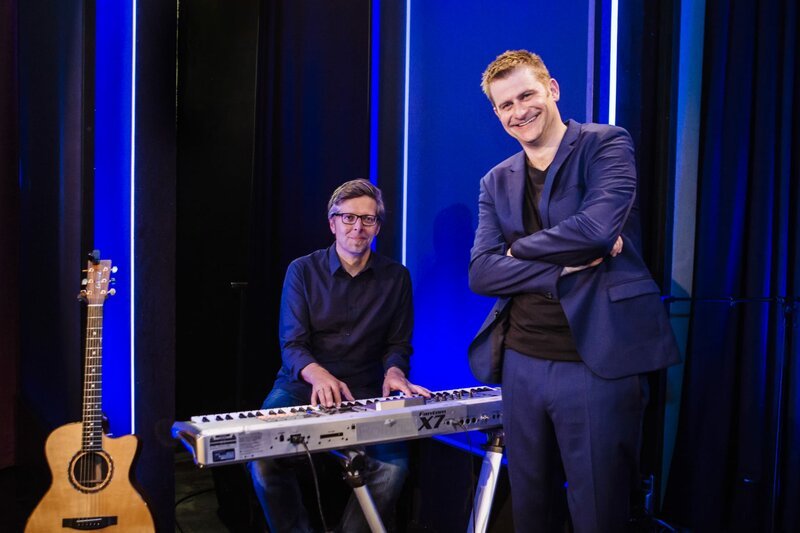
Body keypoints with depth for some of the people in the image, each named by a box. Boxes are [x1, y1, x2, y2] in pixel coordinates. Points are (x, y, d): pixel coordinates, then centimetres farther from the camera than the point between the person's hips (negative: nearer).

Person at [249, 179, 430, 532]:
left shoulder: (396, 277, 6)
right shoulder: (302, 271, 1)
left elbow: (398, 343, 7)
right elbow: (292, 344, -6)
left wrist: (393, 371, -18)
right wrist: (318, 374, -28)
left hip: (365, 392, 1)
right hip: (302, 386, 0)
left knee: (393, 464, -26)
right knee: (262, 456, -27)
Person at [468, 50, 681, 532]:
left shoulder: (606, 144, -2)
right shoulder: (497, 182, 11)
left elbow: (598, 225, -20)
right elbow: (480, 274, -1)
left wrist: (518, 248, -5)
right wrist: (563, 267, -13)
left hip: (598, 361, -5)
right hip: (521, 363, 5)